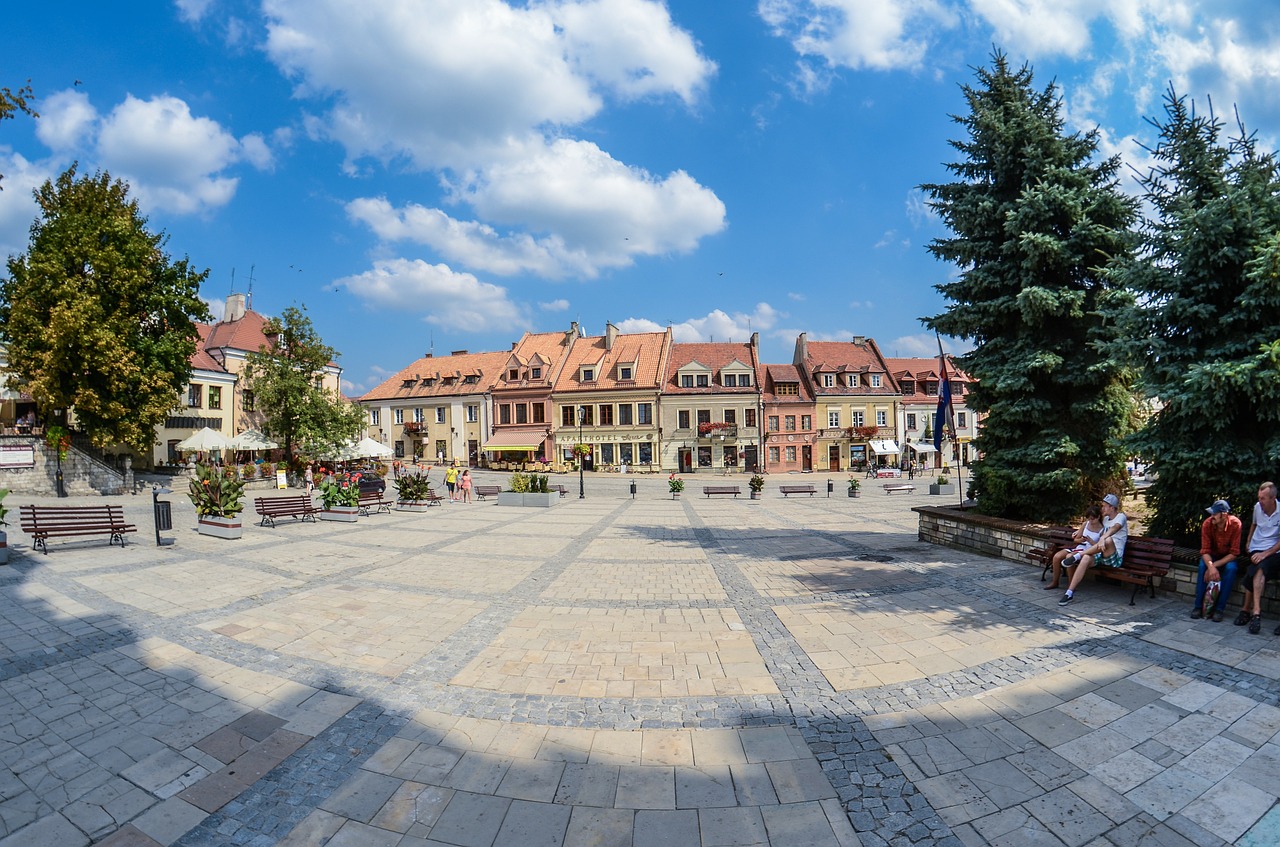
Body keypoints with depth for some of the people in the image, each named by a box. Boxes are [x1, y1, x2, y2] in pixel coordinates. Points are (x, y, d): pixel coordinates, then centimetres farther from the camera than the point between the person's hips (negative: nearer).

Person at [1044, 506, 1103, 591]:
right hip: (1079, 547, 6)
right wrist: (1081, 540, -7)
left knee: (1069, 557, -33)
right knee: (1057, 556, -16)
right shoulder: (1085, 524, 9)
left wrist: (1090, 541, -23)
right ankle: (1055, 582, -1)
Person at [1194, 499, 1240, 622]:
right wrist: (1211, 567, -37)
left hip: (1227, 557, 0)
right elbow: (1205, 551, -19)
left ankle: (1219, 608, -23)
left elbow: (1234, 553, -21)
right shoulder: (1207, 524, -22)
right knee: (1203, 566, -30)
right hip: (1212, 555, 0)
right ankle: (1198, 606, -24)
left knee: (1231, 568, -32)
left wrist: (1215, 565, -31)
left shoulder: (1235, 524, -24)